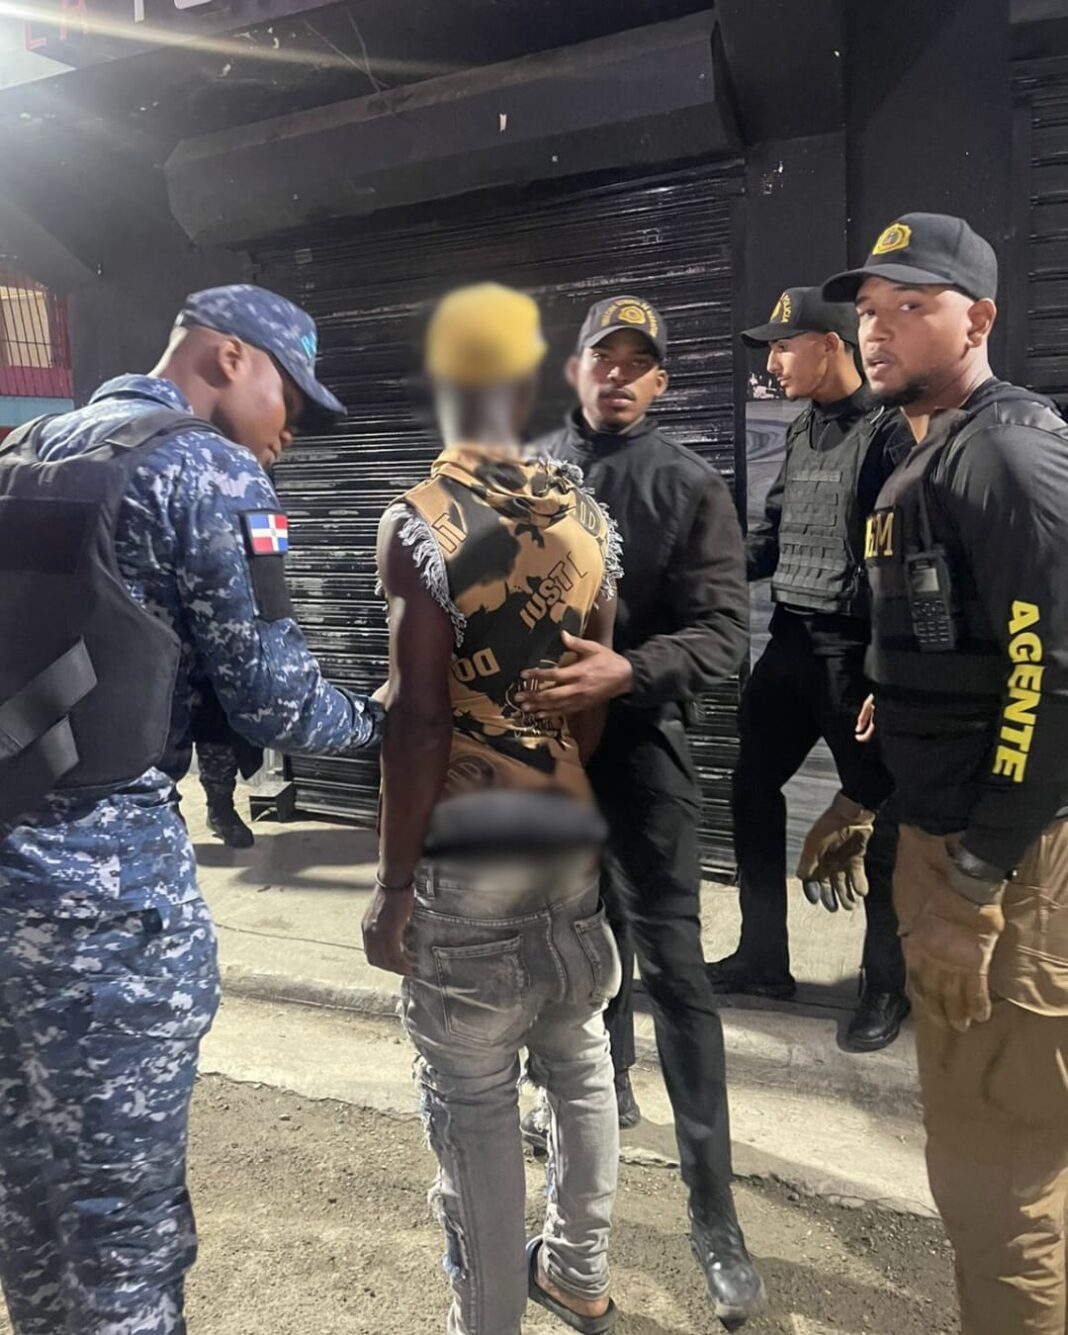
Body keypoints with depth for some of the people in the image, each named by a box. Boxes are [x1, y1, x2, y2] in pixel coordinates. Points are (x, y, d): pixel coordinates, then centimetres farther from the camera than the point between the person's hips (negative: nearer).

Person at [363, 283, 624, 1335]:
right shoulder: (585, 516, 2)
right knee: (579, 1062, 21)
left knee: (473, 1099, 9)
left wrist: (393, 882, -8)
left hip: (467, 847, -5)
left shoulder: (418, 521, -12)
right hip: (571, 835, 6)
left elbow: (420, 718, -17)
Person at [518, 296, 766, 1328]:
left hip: (640, 743, -4)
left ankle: (713, 1212, 11)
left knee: (672, 969, -1)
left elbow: (722, 632, -13)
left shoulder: (690, 486, -5)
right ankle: (603, 1082, 47)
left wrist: (625, 673, -29)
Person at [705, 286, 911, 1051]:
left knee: (875, 809, 3)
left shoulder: (887, 431, -10)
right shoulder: (802, 432, 14)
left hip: (855, 649, -8)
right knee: (753, 787, 11)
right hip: (791, 640, 8)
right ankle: (764, 958, 26)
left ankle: (888, 984, 21)